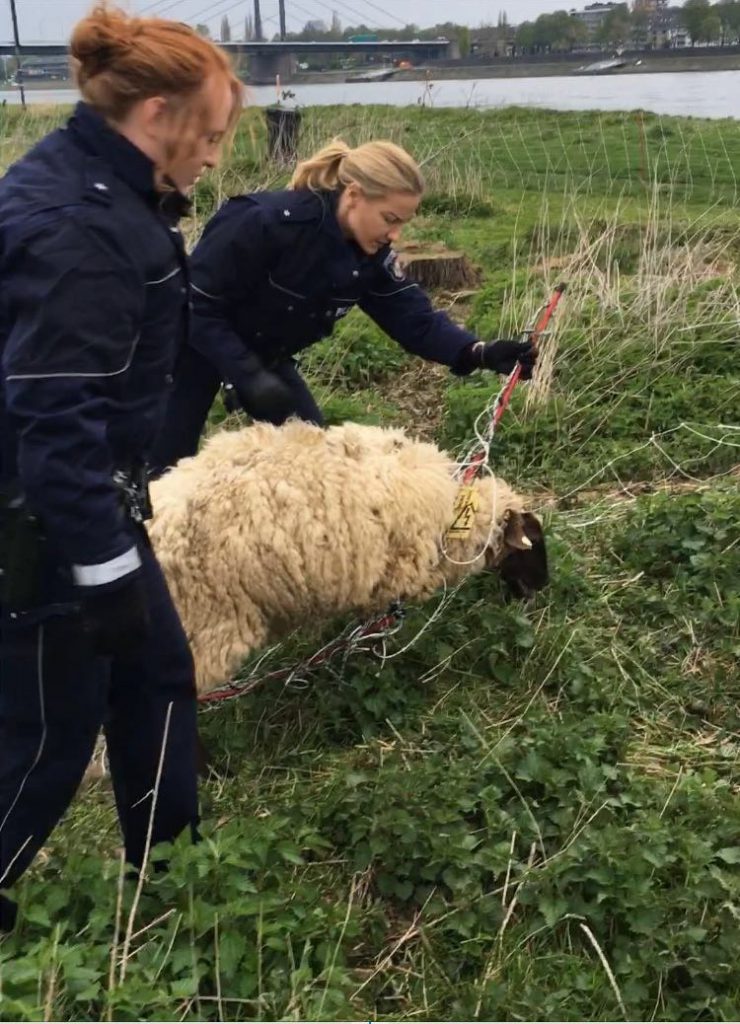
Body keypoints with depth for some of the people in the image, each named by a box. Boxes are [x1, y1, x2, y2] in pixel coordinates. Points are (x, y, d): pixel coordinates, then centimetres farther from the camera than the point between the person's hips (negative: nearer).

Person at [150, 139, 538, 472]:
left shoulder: (371, 256, -13)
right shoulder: (266, 223, -34)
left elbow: (415, 319, -13)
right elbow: (196, 306, -29)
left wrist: (479, 352, -30)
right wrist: (247, 376, -36)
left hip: (265, 355, 7)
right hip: (198, 347, -6)